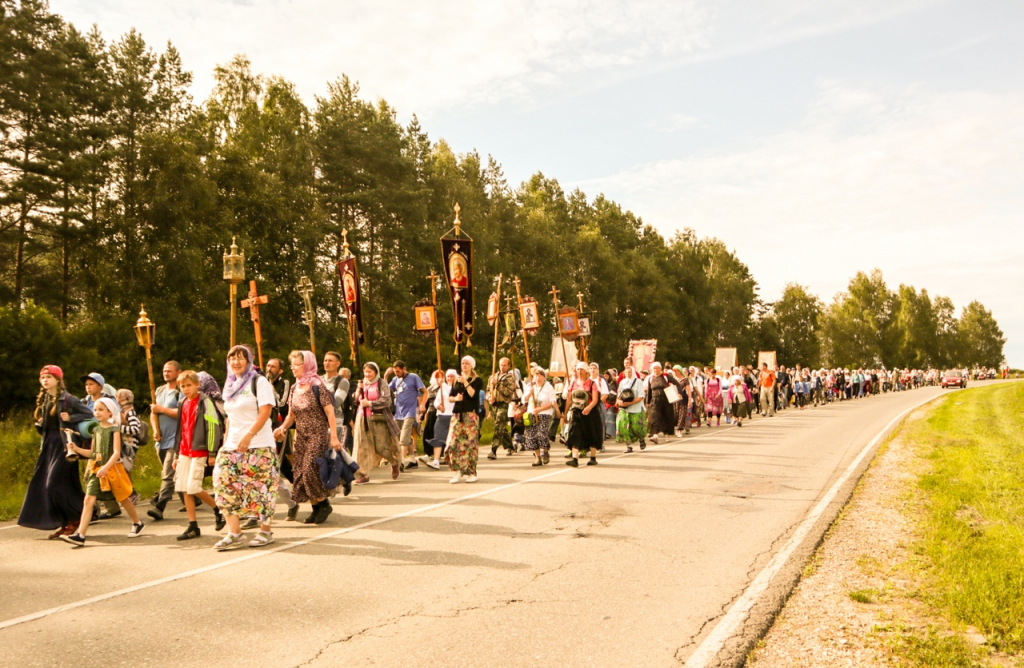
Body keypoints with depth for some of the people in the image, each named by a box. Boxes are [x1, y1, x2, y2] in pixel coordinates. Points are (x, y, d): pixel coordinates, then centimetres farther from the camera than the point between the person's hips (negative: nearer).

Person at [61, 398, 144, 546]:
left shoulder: (114, 429, -8)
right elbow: (92, 453, 15)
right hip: (96, 469, 5)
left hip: (112, 469, -5)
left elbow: (116, 452, -17)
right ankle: (80, 535, -13)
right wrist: (77, 449, 0)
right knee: (89, 499, -9)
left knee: (123, 498, 10)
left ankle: (138, 523, 31)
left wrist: (106, 467, -30)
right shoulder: (96, 430, 9)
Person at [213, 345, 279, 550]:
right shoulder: (230, 386, 16)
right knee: (226, 487, -4)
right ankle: (234, 533, 0)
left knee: (259, 489, -3)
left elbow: (265, 411, -13)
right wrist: (225, 439, 13)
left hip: (258, 446, -6)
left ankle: (265, 531, 9)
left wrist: (248, 436, -21)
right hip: (233, 446, 7)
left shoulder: (259, 382, -4)